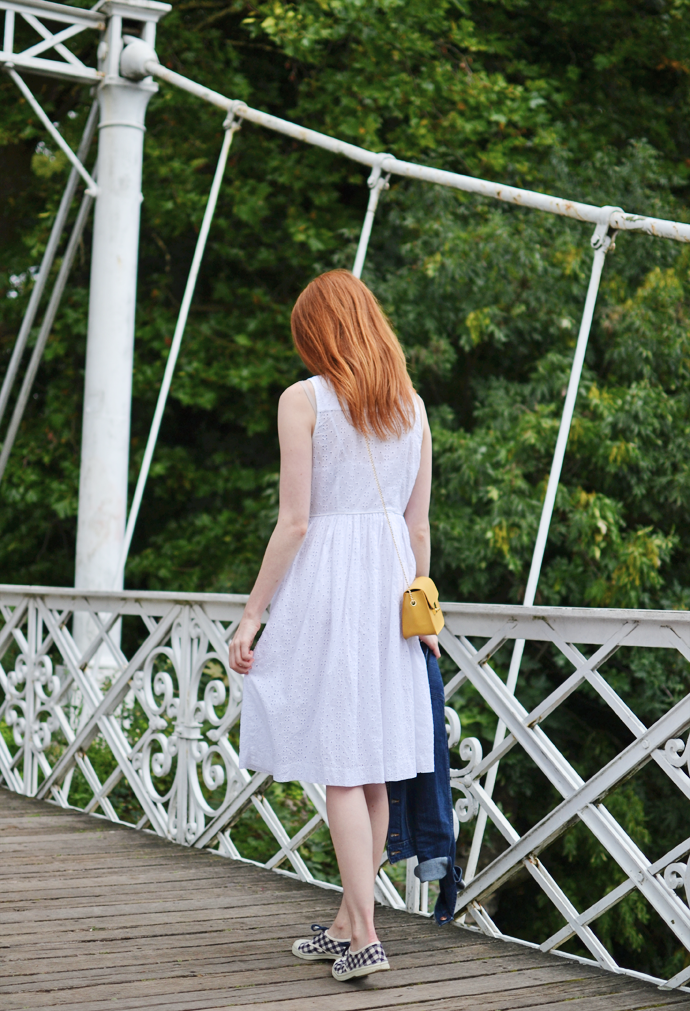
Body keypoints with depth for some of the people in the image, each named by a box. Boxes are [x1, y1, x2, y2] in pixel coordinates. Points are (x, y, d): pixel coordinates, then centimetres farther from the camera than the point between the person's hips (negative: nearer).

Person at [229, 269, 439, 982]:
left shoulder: (304, 399, -6)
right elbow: (418, 526, 11)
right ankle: (347, 923, 21)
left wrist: (252, 615, -5)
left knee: (341, 769, -3)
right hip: (391, 578, 6)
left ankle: (364, 938, -5)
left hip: (325, 576, -6)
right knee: (375, 770, 11)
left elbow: (293, 521, -11)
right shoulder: (411, 405, 10)